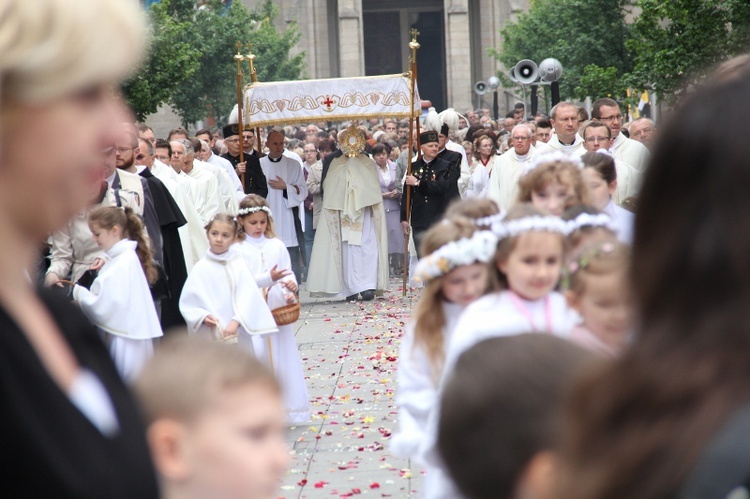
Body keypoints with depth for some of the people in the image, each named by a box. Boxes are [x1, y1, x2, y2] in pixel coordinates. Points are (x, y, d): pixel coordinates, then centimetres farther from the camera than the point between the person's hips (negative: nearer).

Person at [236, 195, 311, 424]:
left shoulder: (276, 246, 8)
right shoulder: (239, 249, -3)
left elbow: (288, 272, 6)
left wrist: (290, 285, -16)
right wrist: (269, 278, -22)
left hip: (278, 310, 4)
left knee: (282, 358, 7)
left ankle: (284, 407, 17)